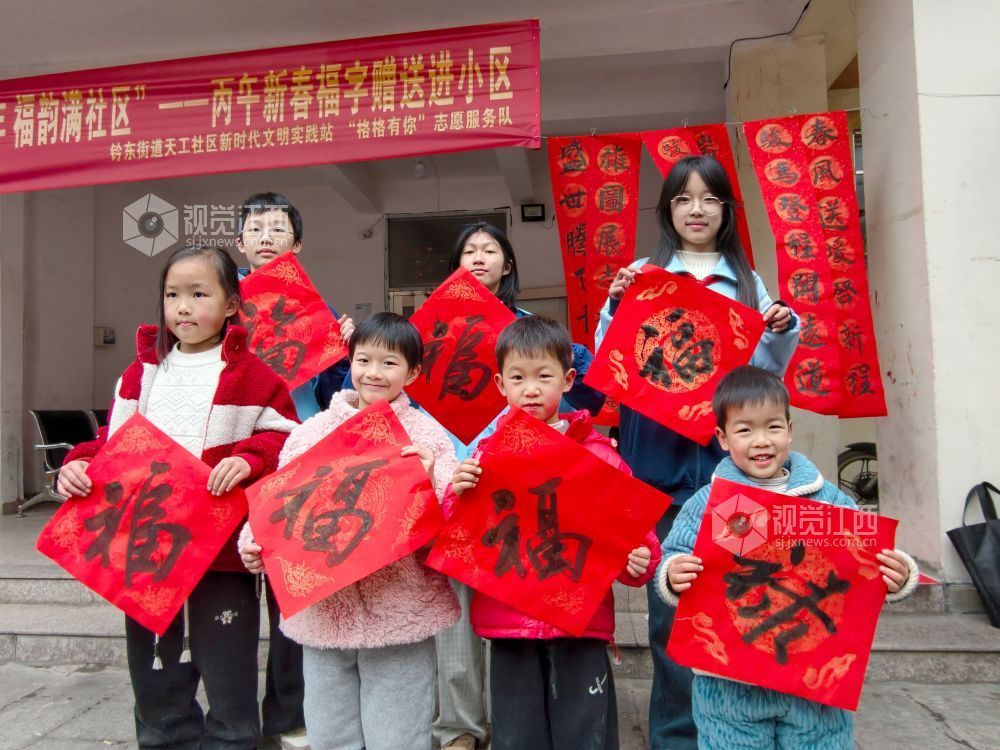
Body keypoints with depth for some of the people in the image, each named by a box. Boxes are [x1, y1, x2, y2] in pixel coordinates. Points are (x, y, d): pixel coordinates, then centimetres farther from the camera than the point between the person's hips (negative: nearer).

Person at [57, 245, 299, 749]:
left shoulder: (252, 374, -6)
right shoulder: (142, 372, 9)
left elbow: (287, 440, -6)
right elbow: (113, 442, 16)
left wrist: (249, 459, -23)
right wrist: (79, 463, -2)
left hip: (222, 556, -5)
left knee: (230, 693, 9)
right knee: (156, 691, 21)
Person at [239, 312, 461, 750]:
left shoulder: (426, 435, -4)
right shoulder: (314, 429, 5)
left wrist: (428, 481, -27)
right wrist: (253, 543, -8)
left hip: (399, 612, -3)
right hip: (323, 609, 4)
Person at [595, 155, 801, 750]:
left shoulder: (746, 281, 13)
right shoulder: (644, 275, 6)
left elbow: (766, 369, 15)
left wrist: (784, 332, -3)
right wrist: (616, 308, -10)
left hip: (729, 452, 2)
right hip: (664, 455, -2)